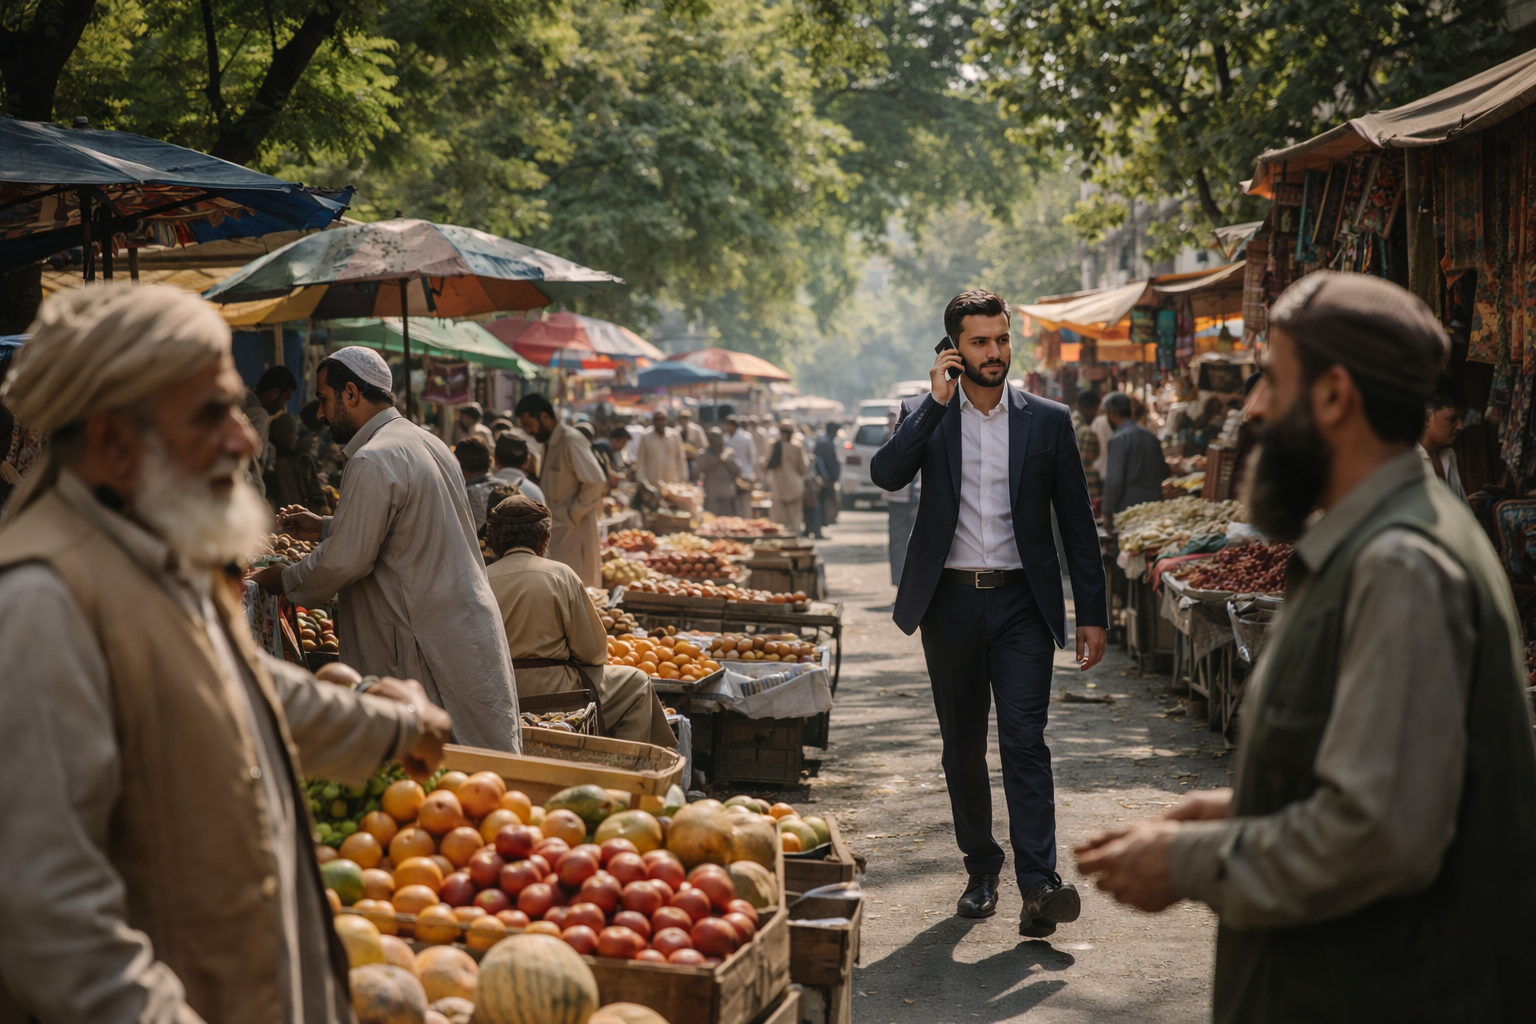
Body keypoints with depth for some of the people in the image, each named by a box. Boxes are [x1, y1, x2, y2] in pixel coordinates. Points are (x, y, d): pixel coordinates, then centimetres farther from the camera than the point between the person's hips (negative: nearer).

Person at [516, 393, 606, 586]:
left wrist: (574, 514, -16)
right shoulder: (549, 444, 15)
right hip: (556, 530, 9)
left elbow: (596, 481, -20)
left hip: (573, 532, -9)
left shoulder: (571, 441, -15)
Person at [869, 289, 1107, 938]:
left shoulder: (1048, 421, 4)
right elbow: (885, 474, -14)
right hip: (950, 599, 2)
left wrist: (1091, 614, 3)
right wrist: (937, 401, -17)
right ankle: (981, 871, 23)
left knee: (1024, 739, -13)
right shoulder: (925, 415, 5)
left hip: (1021, 602, -1)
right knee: (963, 746, 9)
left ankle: (1038, 884, -18)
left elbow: (1077, 523, 7)